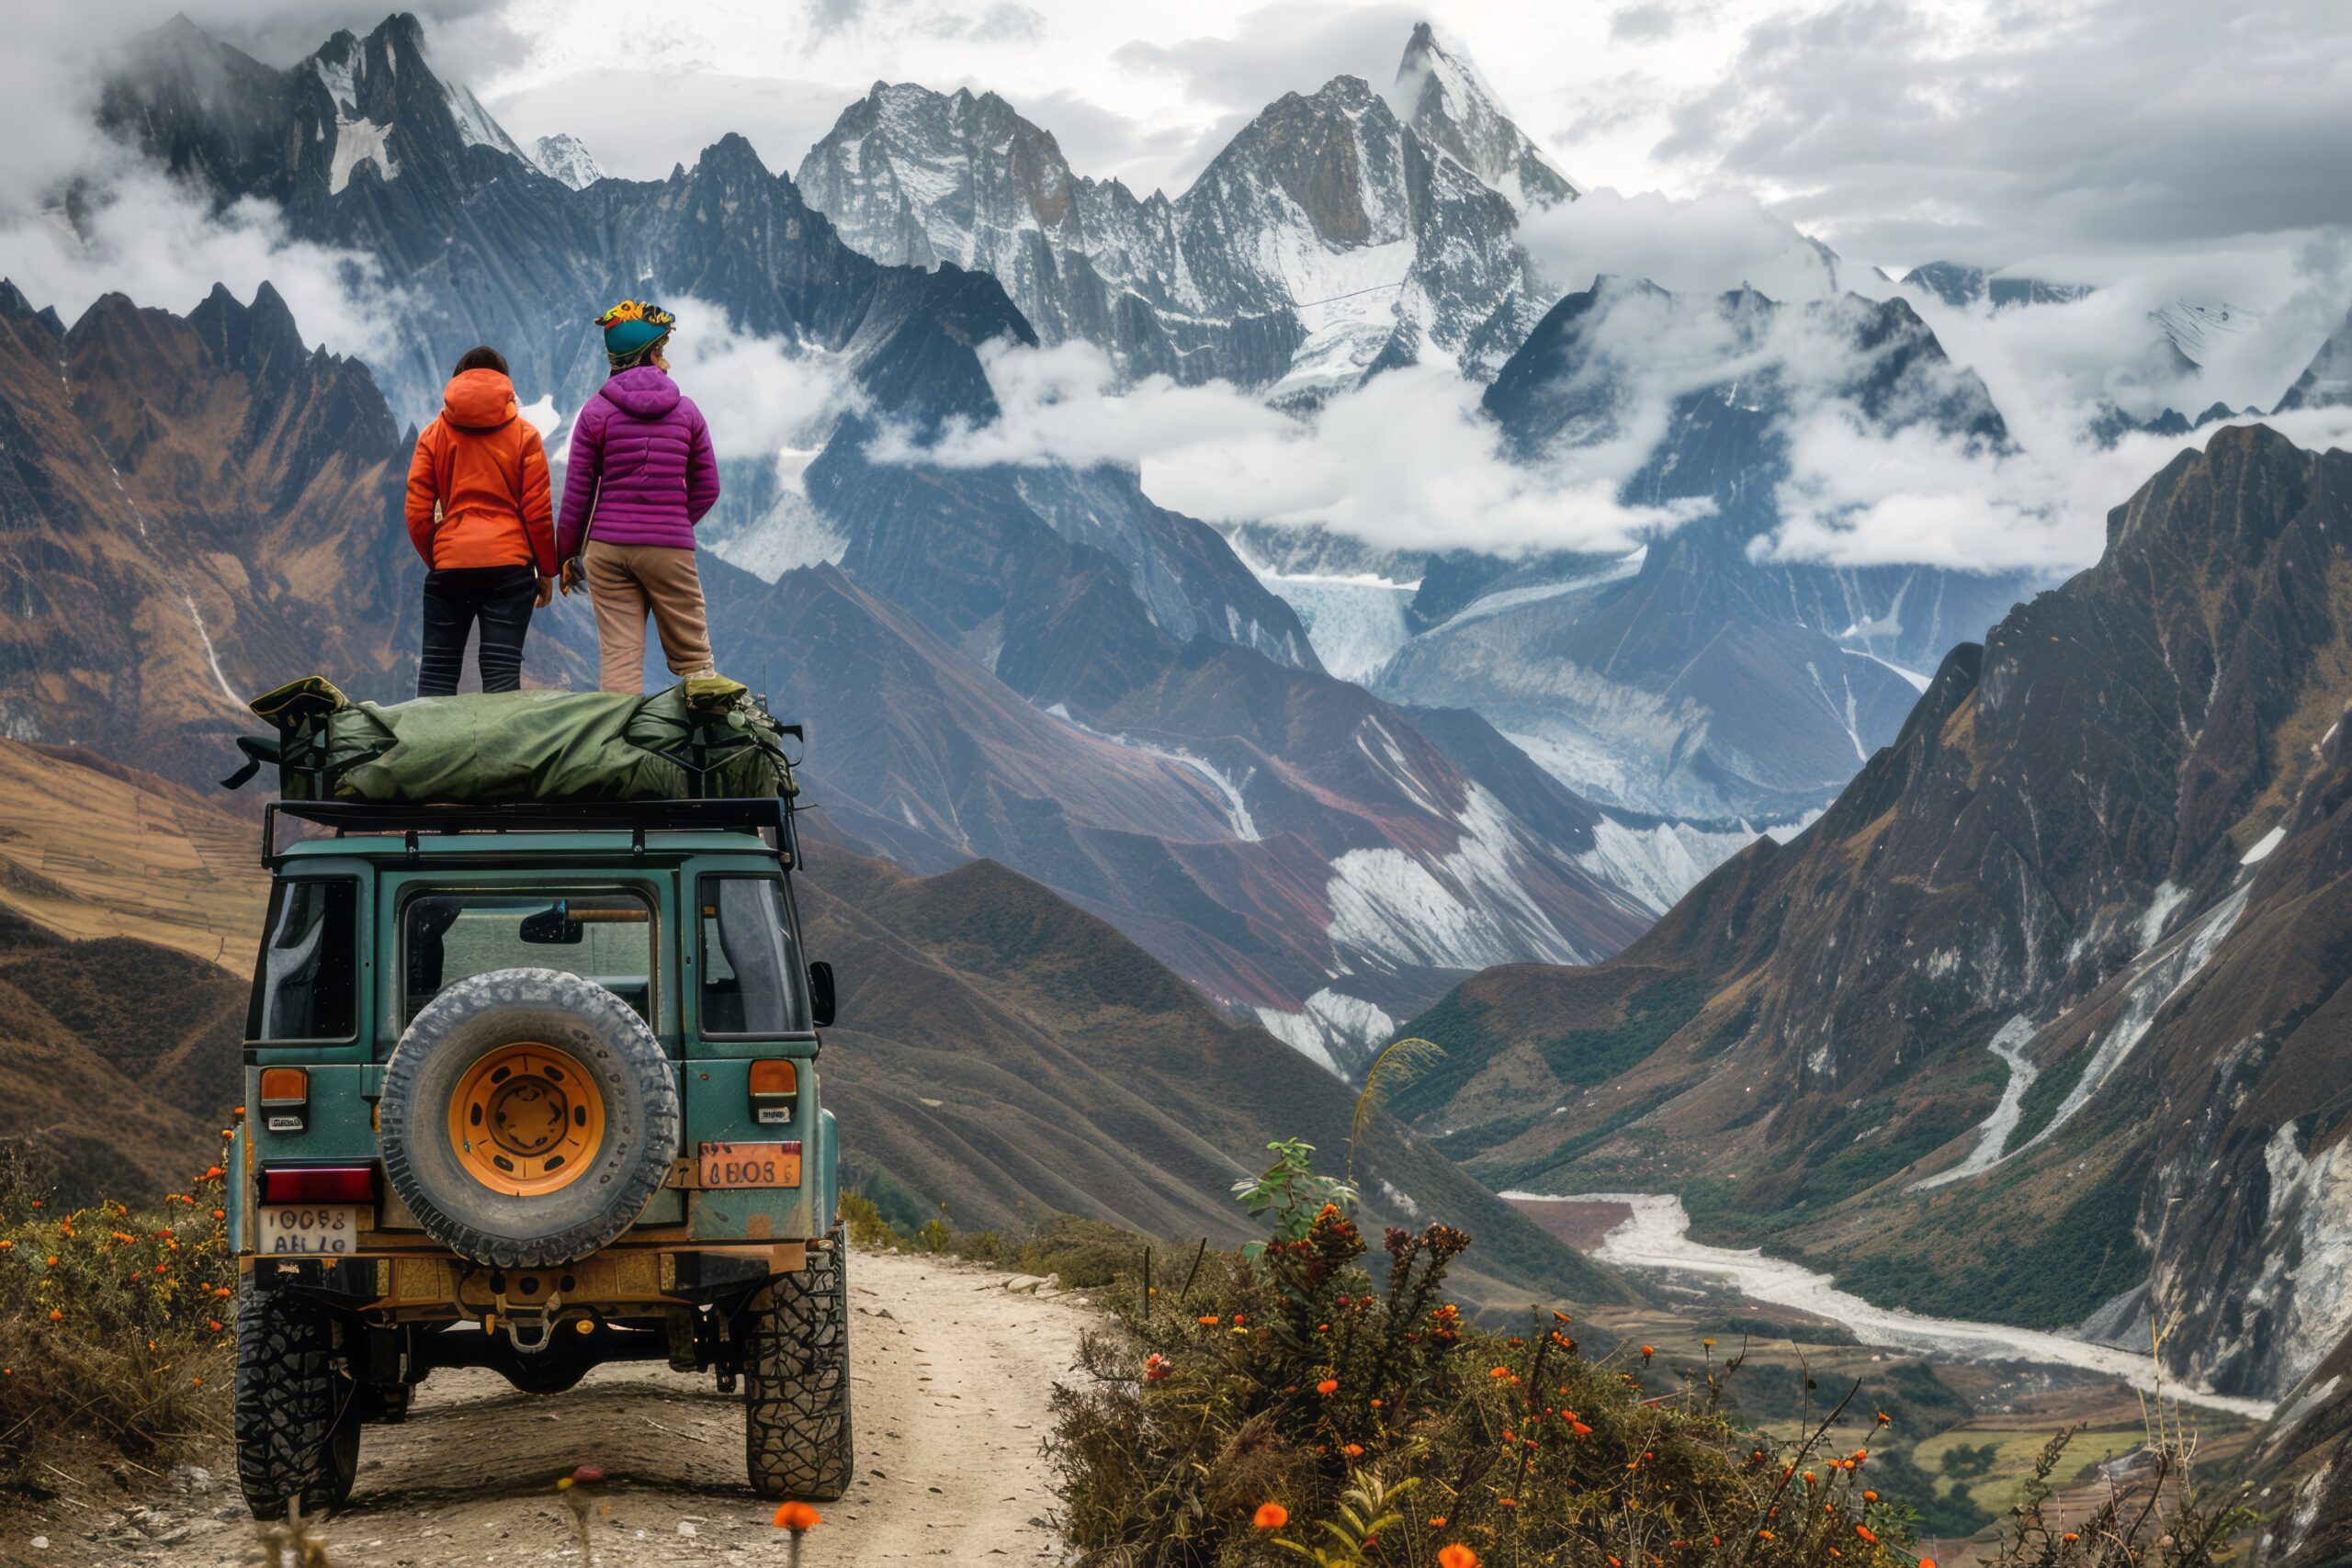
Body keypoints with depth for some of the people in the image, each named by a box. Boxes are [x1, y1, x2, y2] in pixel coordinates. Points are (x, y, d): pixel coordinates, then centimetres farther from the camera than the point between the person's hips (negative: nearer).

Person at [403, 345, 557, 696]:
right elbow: (538, 512, 0)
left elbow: (417, 513, 5)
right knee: (502, 669, -2)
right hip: (510, 564, -1)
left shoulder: (433, 435, 7)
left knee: (437, 669, 8)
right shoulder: (524, 434, 3)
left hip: (449, 565, 1)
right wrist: (546, 571, 10)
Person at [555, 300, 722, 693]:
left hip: (608, 547, 0)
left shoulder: (596, 412, 0)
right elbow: (707, 488, 8)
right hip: (672, 549, 0)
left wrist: (566, 554, 10)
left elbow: (577, 493, 1)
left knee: (618, 661, 0)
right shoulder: (686, 410, 4)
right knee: (693, 659, 6)